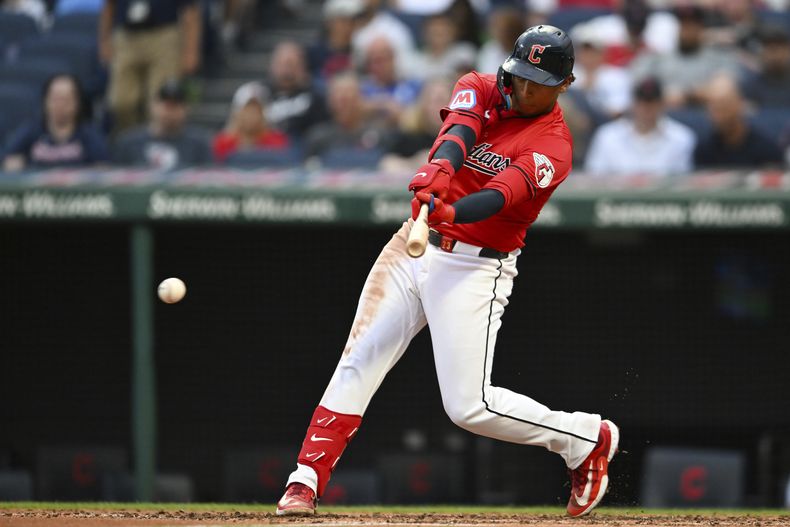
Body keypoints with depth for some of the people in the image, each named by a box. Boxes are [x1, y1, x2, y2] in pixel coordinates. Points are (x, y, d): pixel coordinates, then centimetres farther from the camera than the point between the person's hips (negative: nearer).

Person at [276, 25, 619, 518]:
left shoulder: (552, 148, -12)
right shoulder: (479, 89, 3)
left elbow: (499, 196, -28)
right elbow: (459, 130, -20)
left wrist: (451, 212, -50)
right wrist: (438, 168, -43)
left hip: (475, 269, -5)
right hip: (414, 244, 5)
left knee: (470, 405, -10)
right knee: (358, 362, -6)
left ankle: (587, 439, 11)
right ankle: (305, 483, -3)